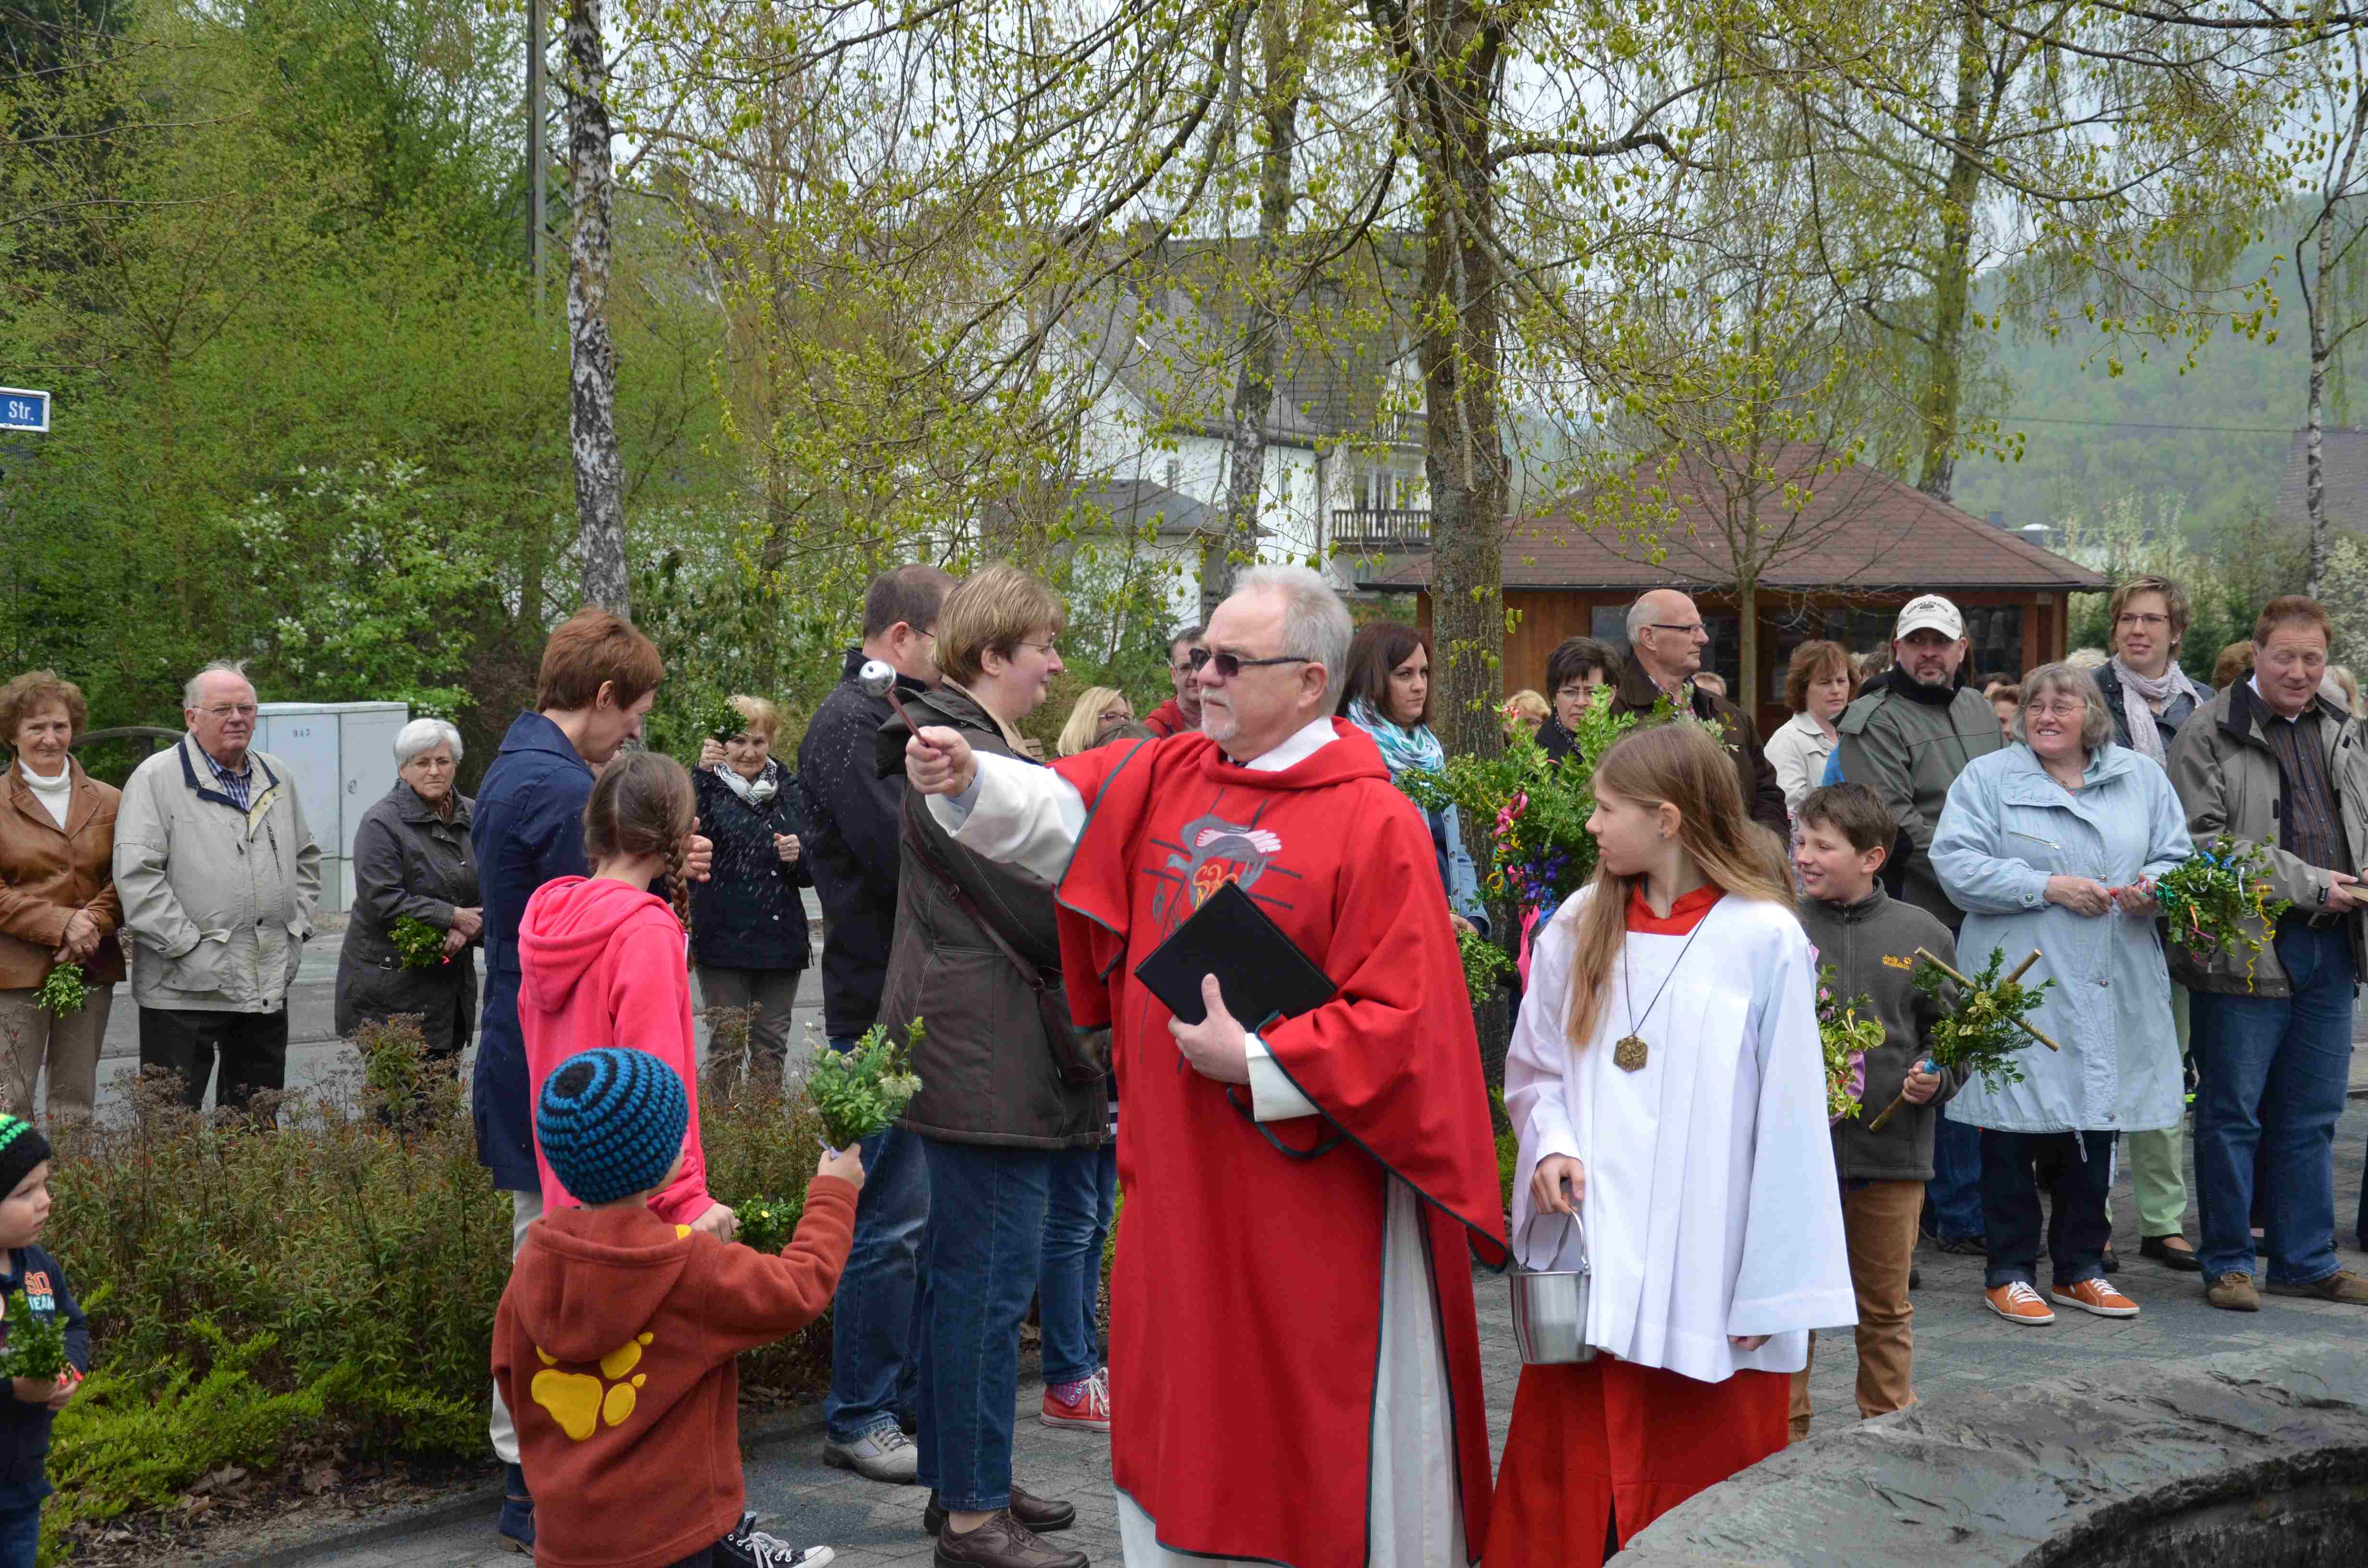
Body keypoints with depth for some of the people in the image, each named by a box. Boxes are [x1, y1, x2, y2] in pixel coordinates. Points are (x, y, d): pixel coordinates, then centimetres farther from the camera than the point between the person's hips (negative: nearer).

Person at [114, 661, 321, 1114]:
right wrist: (187, 945, -16)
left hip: (269, 986, 6)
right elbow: (135, 874, -13)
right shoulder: (156, 779, -6)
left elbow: (306, 858, 25)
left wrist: (296, 928, 12)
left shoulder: (277, 779, 14)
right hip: (185, 989, -6)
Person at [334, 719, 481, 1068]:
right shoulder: (382, 822, -8)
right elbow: (381, 901, -17)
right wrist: (453, 917, -15)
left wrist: (468, 930, -12)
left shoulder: (472, 816, 10)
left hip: (451, 985, 6)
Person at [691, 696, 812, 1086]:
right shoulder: (707, 787, 0)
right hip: (723, 940, -4)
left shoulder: (787, 792, 13)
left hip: (781, 938, 4)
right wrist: (703, 773, -33)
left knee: (772, 1047, 7)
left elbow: (809, 877, 19)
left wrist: (797, 857, -3)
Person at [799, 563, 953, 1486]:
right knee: (890, 1219, -4)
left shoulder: (902, 717, 17)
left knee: (929, 1211, 16)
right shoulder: (852, 725, -14)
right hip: (884, 1006, -10)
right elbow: (909, 858, -24)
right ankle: (859, 1419, 5)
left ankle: (912, 1387, 27)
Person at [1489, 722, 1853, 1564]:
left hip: (1707, 1287, -3)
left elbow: (1787, 1129, -7)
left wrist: (1770, 1293, -8)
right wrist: (1551, 1146, -8)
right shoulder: (1578, 928, 5)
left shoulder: (1764, 941, -8)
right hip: (1587, 1270, 4)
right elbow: (1533, 1073, 14)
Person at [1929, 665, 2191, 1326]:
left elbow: (2177, 858, 15)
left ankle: (2080, 1269, 23)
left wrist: (2154, 887, -8)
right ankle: (2010, 1272, 10)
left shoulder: (2141, 779, 13)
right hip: (2016, 989, -4)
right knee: (2014, 1129, -1)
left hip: (2109, 992, 4)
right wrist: (2050, 886, -16)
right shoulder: (1986, 778, 1)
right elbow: (1956, 864, -9)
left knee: (2096, 1126, 10)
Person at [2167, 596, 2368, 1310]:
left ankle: (2305, 1259, 21)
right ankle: (2229, 1263, 11)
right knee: (2232, 1113, 1)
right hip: (2248, 949, -6)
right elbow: (2205, 841, -14)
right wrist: (2309, 885, -15)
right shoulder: (2211, 733, -6)